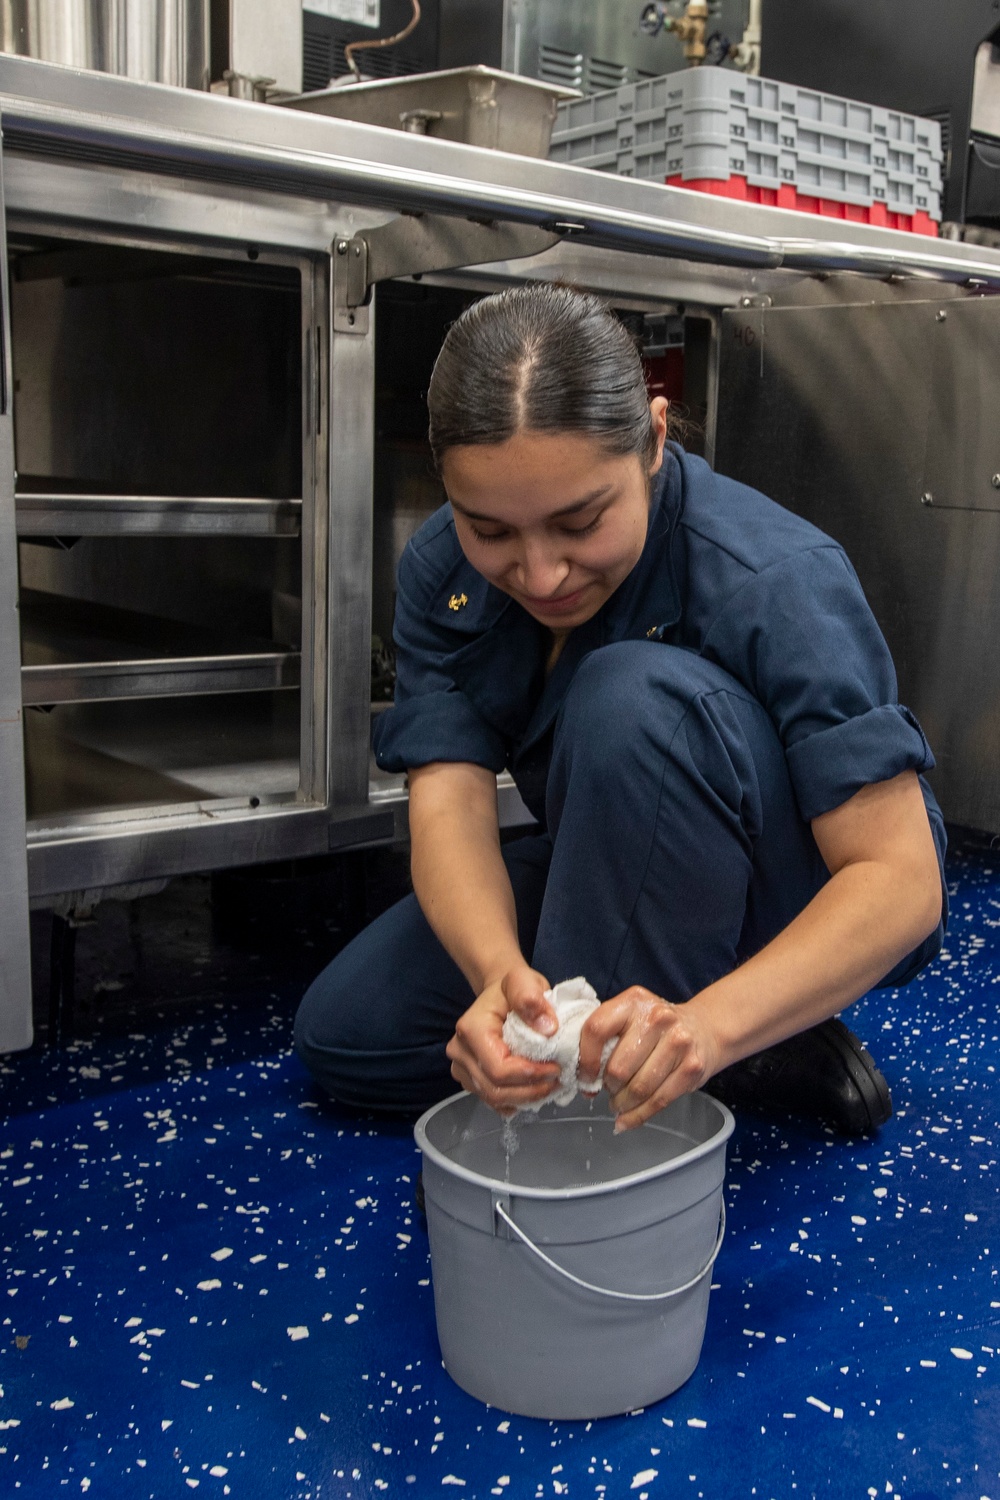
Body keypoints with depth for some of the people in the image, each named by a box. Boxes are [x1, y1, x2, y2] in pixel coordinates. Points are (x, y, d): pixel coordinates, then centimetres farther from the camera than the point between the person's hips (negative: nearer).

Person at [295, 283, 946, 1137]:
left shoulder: (778, 581, -29)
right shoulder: (443, 569, -13)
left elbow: (903, 882, -31)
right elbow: (450, 799, -21)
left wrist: (709, 1022, -48)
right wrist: (498, 972, -43)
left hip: (806, 915, -5)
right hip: (610, 882, 6)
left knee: (634, 694, -35)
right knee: (342, 1034, -5)